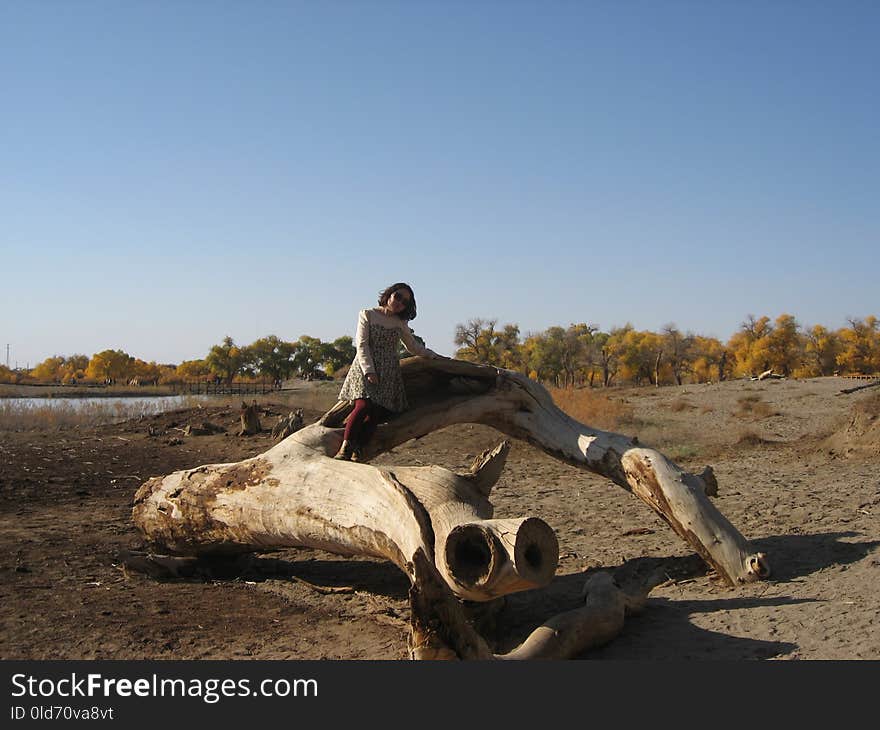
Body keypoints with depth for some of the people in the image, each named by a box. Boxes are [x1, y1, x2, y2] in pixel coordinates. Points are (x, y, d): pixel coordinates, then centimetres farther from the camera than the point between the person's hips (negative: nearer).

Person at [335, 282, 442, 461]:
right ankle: (344, 448, -21)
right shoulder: (367, 315, 6)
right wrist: (368, 370, -13)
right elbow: (362, 345, -2)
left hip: (389, 373, 3)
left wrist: (435, 356, 22)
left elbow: (414, 347, 30)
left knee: (376, 414, -15)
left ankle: (356, 452, -17)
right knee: (363, 406, -25)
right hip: (365, 368, -3)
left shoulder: (401, 324, 17)